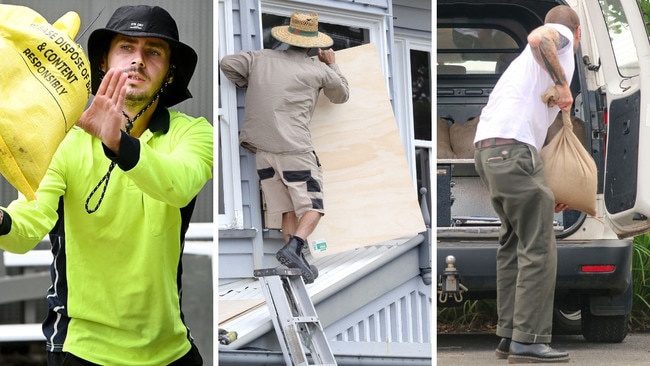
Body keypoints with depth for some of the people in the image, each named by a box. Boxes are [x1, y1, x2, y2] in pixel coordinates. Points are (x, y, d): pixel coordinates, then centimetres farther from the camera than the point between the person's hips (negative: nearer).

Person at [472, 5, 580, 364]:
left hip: (488, 146, 9)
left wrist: (546, 191, 30)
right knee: (538, 247, -7)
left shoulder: (534, 59, 32)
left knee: (514, 243, 17)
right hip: (512, 148, -9)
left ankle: (510, 336, 18)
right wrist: (563, 85, -10)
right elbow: (537, 38, -18)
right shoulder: (562, 37, 9)